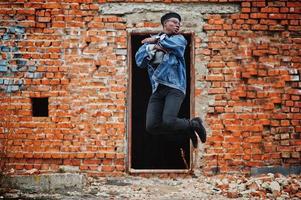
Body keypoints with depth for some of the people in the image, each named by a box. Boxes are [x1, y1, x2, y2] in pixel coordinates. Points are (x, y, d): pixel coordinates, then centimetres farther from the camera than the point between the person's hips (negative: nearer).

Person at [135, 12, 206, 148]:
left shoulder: (179, 39, 12)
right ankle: (188, 130, 14)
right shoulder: (150, 41, 18)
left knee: (168, 121, -24)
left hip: (174, 87, -4)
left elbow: (173, 43, -14)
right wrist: (152, 48, -10)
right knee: (151, 126, -8)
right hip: (157, 89, 4)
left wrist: (157, 40, 1)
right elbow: (139, 60, 4)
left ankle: (194, 124, 8)